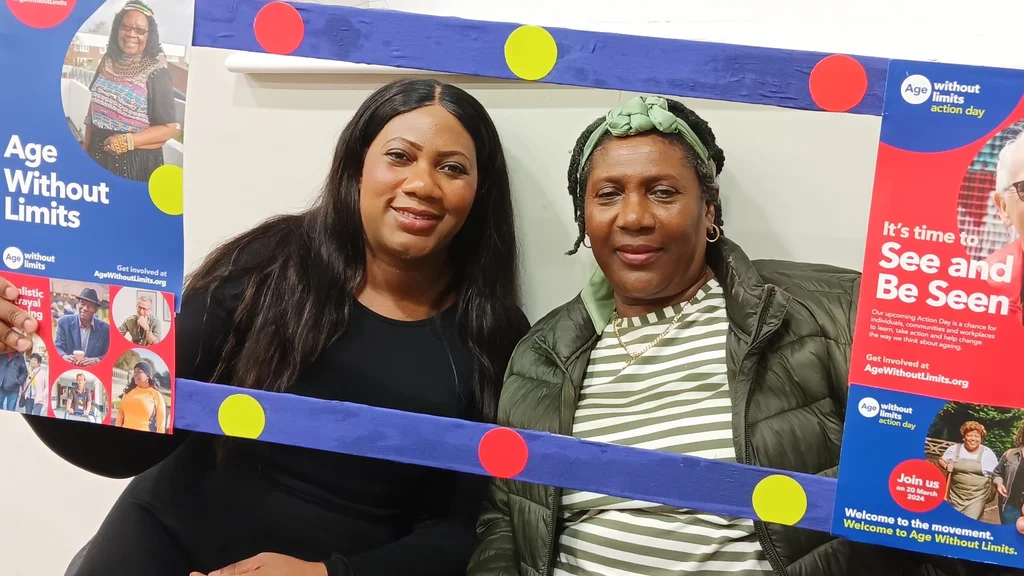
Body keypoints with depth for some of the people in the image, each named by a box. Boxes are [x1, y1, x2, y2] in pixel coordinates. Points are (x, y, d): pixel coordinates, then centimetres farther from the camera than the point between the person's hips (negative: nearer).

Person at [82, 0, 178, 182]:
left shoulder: (155, 72, -12)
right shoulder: (108, 61, 5)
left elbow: (170, 128, -13)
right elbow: (95, 103, 15)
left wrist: (128, 141, -21)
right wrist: (86, 146, 11)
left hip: (136, 162, -5)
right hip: (99, 156, 5)